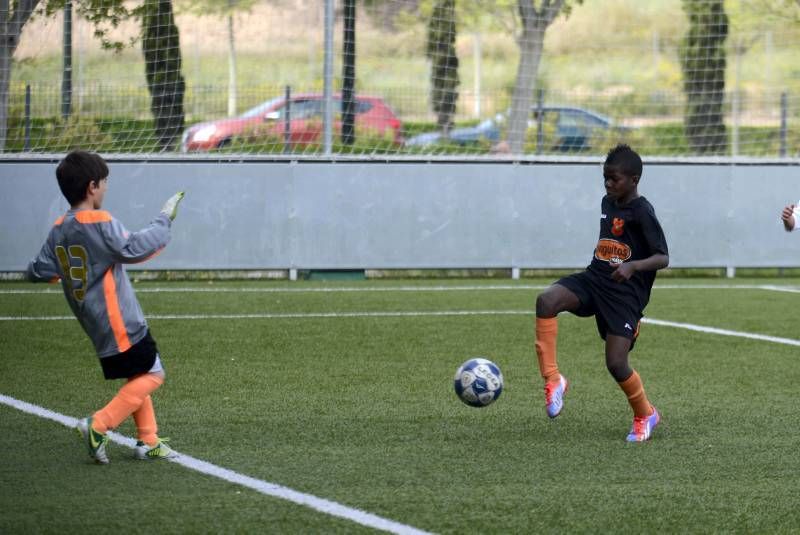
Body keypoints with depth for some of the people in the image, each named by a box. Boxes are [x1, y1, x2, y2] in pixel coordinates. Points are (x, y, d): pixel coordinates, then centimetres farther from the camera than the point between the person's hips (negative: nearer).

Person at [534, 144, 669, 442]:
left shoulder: (642, 212, -11)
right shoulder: (607, 203, 12)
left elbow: (663, 258, -18)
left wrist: (632, 266, -34)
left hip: (625, 291, -6)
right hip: (594, 279, 6)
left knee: (616, 364, -11)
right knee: (546, 301, -24)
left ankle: (645, 415, 19)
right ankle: (553, 380, -20)